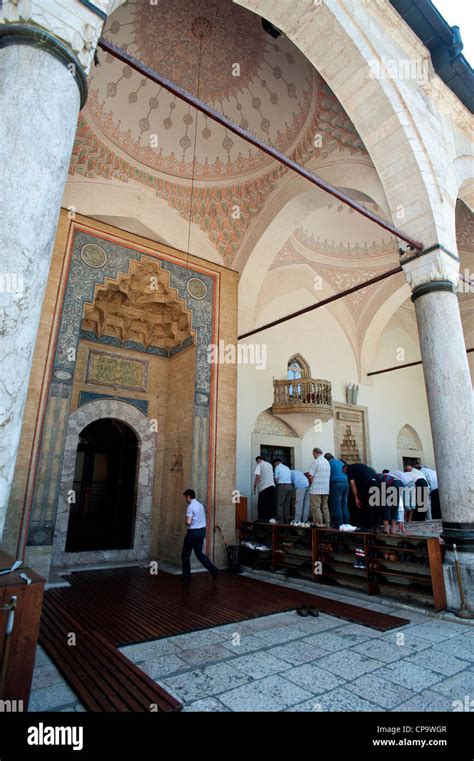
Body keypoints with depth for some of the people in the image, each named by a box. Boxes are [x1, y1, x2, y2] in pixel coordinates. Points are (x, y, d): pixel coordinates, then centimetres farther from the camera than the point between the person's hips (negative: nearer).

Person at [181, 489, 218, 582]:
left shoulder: (190, 506, -16)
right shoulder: (200, 505, 10)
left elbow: (189, 522, -23)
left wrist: (186, 522, -3)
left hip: (193, 532, -8)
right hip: (202, 531, 8)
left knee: (185, 554, 9)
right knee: (199, 553, 15)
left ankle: (186, 576, 15)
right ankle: (213, 569, 4)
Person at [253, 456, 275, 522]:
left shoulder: (259, 465, 0)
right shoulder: (270, 465, 19)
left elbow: (257, 476, -10)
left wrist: (255, 486, -6)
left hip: (264, 487, -6)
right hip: (272, 486, 6)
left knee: (261, 505, -1)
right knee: (271, 504, 10)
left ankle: (261, 519, -3)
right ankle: (271, 518, 9)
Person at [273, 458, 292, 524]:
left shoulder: (277, 467, 0)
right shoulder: (287, 467, 18)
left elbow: (276, 479, -3)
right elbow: (290, 478, 12)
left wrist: (277, 483, 18)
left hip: (282, 486, -7)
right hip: (290, 486, 7)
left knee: (280, 505, 0)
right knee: (287, 506, 13)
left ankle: (280, 522, 0)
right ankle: (287, 521, 16)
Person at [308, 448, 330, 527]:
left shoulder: (315, 461, -10)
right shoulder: (327, 462, 12)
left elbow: (311, 476, -12)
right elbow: (329, 476, 14)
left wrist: (310, 484, 5)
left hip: (316, 489, -7)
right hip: (326, 489, 7)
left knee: (315, 507, -2)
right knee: (325, 506, 14)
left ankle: (319, 523, -3)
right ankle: (327, 523, 16)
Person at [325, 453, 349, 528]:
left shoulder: (329, 463, 3)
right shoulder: (341, 462, 21)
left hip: (337, 484, -7)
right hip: (346, 483, 7)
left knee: (337, 506, -3)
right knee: (344, 505, 11)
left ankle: (339, 524, -4)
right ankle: (345, 523, 13)